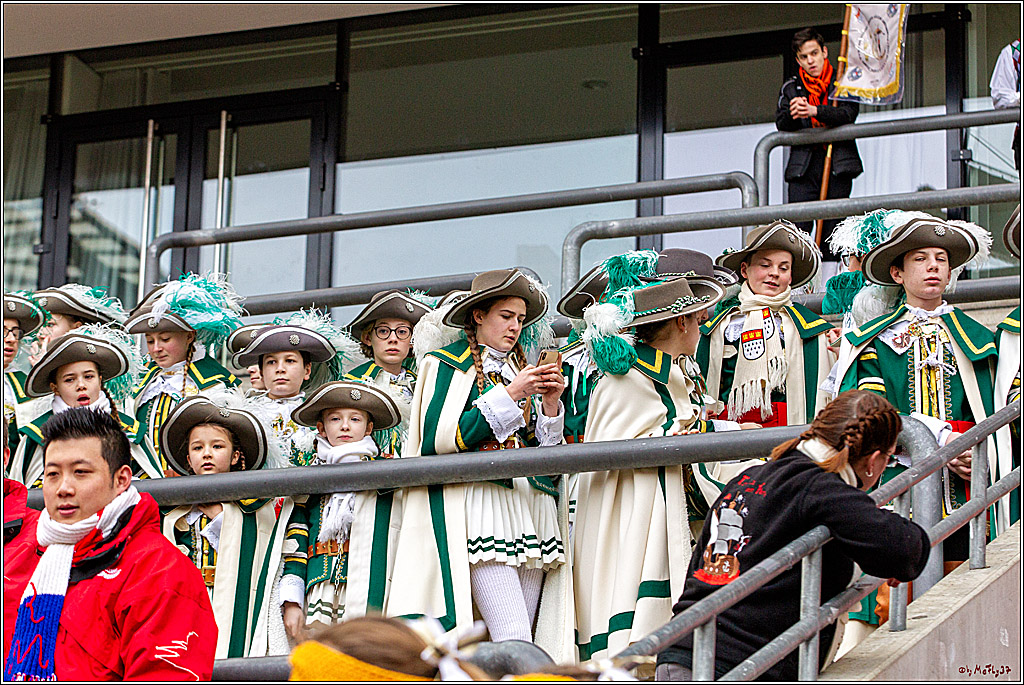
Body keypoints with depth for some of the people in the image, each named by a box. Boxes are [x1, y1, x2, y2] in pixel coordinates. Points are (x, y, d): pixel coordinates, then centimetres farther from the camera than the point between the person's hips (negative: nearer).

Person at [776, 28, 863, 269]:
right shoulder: (791, 88, 15)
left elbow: (848, 114, -9)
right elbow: (781, 124, 3)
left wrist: (814, 111, -26)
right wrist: (793, 115, -21)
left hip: (837, 165, -1)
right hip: (803, 166, 1)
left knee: (832, 227, -4)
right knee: (798, 228, -10)